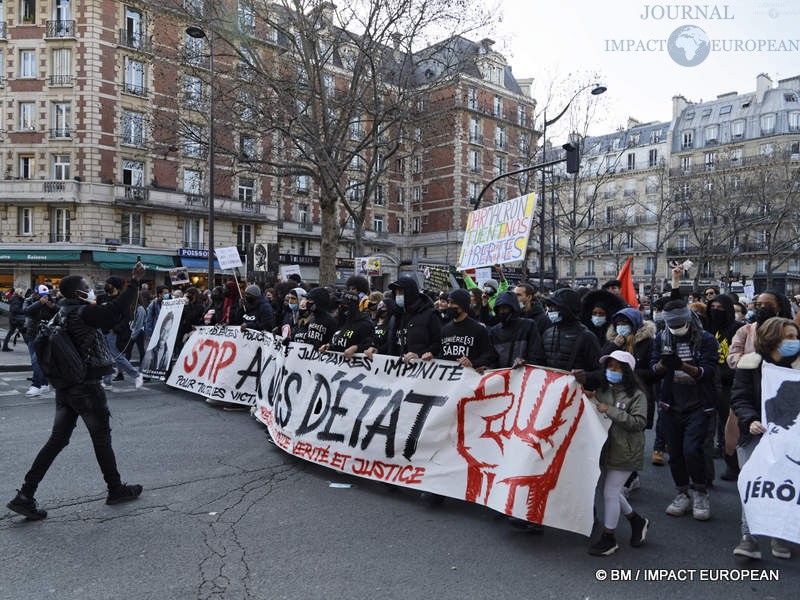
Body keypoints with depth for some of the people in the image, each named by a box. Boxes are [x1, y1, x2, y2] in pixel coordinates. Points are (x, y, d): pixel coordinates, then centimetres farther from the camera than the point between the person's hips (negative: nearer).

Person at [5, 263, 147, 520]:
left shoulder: (62, 313, 9)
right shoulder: (83, 312, -18)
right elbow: (114, 311, -28)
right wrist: (135, 281, -27)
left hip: (65, 387, 8)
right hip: (87, 388, -8)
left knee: (57, 439, 11)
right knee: (102, 438, 6)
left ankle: (25, 496, 10)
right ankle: (116, 489, 20)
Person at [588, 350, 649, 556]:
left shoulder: (636, 395, -10)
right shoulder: (603, 391, 9)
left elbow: (639, 422, -20)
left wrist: (610, 411, -23)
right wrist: (590, 399, -1)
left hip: (625, 453, -7)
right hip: (606, 450, 7)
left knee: (610, 492, -4)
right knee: (611, 491, 16)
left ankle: (608, 539, 11)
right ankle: (637, 520, 40)